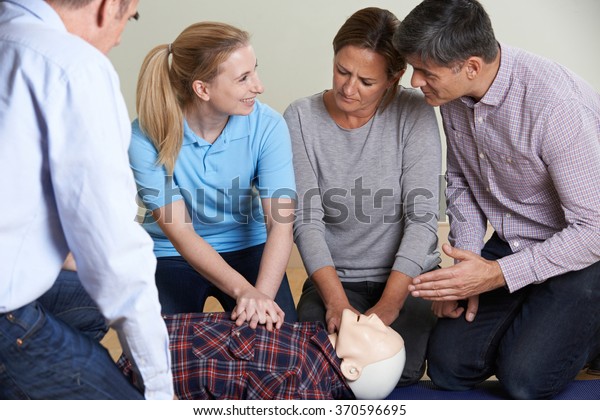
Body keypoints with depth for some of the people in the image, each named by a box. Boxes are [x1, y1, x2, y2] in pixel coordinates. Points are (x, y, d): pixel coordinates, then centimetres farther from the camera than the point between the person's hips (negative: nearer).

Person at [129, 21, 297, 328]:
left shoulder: (267, 126, -19)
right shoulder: (146, 136, -23)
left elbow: (280, 224, -24)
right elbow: (180, 233, -24)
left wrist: (261, 296, -41)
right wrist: (244, 291, -38)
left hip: (248, 248, 1)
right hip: (172, 255, -1)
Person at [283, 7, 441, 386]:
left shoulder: (414, 114, -11)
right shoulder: (302, 118, -7)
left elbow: (422, 216, -15)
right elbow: (306, 220, -12)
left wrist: (388, 306, -23)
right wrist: (336, 300, -24)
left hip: (407, 276, -1)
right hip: (333, 278, 1)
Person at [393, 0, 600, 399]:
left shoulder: (557, 104, -32)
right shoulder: (452, 92, -9)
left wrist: (497, 274, -27)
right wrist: (465, 264, -5)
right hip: (513, 243, 6)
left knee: (524, 376, -18)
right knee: (449, 365, -1)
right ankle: (529, 319, 24)